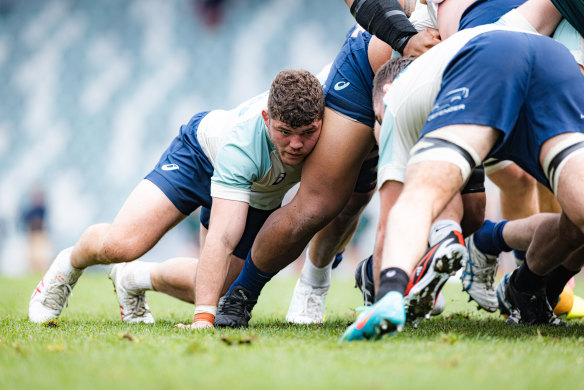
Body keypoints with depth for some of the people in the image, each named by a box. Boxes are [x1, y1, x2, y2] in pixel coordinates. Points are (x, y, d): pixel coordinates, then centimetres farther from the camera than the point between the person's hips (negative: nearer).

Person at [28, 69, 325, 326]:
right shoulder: (242, 142, -44)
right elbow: (221, 238, -46)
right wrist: (203, 318, -51)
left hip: (262, 197, 5)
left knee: (213, 287, 0)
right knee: (118, 244, -18)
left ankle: (137, 279, 29)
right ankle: (70, 265, 18)